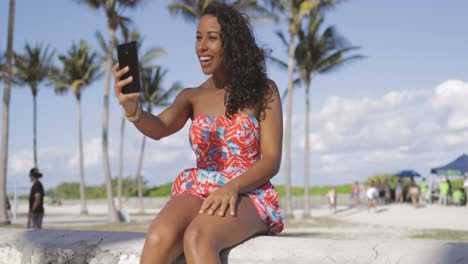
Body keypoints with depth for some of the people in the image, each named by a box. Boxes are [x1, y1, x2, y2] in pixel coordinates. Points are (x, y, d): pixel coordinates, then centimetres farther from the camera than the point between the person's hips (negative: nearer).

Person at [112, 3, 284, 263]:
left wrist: (232, 187, -20)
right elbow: (160, 128, -7)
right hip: (198, 192, 3)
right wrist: (132, 109, -31)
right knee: (159, 237, -35)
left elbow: (272, 161, -1)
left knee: (196, 239, -39)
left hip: (247, 195, -2)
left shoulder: (263, 91, 6)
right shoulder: (191, 97, 14)